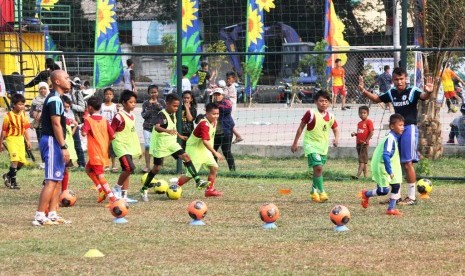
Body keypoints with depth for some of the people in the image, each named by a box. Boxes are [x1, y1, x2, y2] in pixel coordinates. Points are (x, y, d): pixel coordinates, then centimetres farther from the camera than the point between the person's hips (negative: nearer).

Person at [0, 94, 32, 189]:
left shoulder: (23, 115, 5)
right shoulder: (8, 116, -12)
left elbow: (26, 128, 13)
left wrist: (28, 140, 9)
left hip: (20, 139, 6)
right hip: (11, 138, -6)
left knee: (22, 161, 6)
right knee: (15, 159, -18)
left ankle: (8, 175, 27)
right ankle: (13, 182, -10)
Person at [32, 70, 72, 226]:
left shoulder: (55, 98, 16)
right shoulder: (55, 100, -16)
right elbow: (56, 124, -21)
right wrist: (63, 147, -22)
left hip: (54, 143, 11)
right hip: (52, 142, -11)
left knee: (57, 180, 13)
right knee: (51, 181, -12)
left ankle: (52, 214, 15)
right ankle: (40, 216, -14)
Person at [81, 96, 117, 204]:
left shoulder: (88, 120, -9)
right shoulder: (105, 120, 7)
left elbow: (84, 133, -25)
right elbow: (112, 136, 2)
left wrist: (82, 128, -3)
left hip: (95, 153, -7)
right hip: (104, 152, 7)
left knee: (100, 175, -7)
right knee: (88, 169, 25)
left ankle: (112, 198, -17)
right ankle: (102, 190, 14)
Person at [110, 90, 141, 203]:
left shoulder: (132, 116, 11)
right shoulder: (119, 116, -14)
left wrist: (137, 148, 22)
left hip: (130, 146, 8)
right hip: (121, 146, -8)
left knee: (126, 171, 9)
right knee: (130, 167, -21)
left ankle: (124, 195, 13)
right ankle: (117, 188, -5)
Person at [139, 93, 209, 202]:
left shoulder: (173, 114, 5)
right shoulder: (162, 115, -22)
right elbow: (157, 127, -41)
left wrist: (179, 135, 33)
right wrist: (167, 131, -58)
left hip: (171, 143, 7)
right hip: (160, 145, -7)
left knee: (186, 157, -8)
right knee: (157, 168, 0)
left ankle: (198, 181, -10)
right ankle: (144, 190, 16)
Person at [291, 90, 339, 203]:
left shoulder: (330, 117, 1)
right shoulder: (310, 113, -12)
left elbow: (335, 129, 13)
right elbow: (301, 127, -5)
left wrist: (336, 138, -10)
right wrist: (295, 143, -3)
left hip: (323, 146, 5)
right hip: (311, 144, -5)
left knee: (318, 169, 15)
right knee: (318, 167, -20)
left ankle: (314, 191, 33)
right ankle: (322, 192, -17)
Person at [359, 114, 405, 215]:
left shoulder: (395, 138, 8)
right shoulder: (390, 139, -23)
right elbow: (386, 156, -28)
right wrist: (390, 171, -27)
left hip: (389, 167, 10)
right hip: (381, 166, -10)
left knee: (396, 186, 5)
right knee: (384, 190, -6)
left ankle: (391, 208, 12)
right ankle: (366, 194, 20)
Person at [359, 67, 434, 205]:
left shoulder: (412, 91, -10)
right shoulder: (391, 93, 8)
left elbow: (423, 96, -30)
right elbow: (377, 99, 24)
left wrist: (428, 92, -53)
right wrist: (364, 91, 12)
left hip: (409, 128, -7)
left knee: (407, 163, -6)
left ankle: (411, 197, 1)